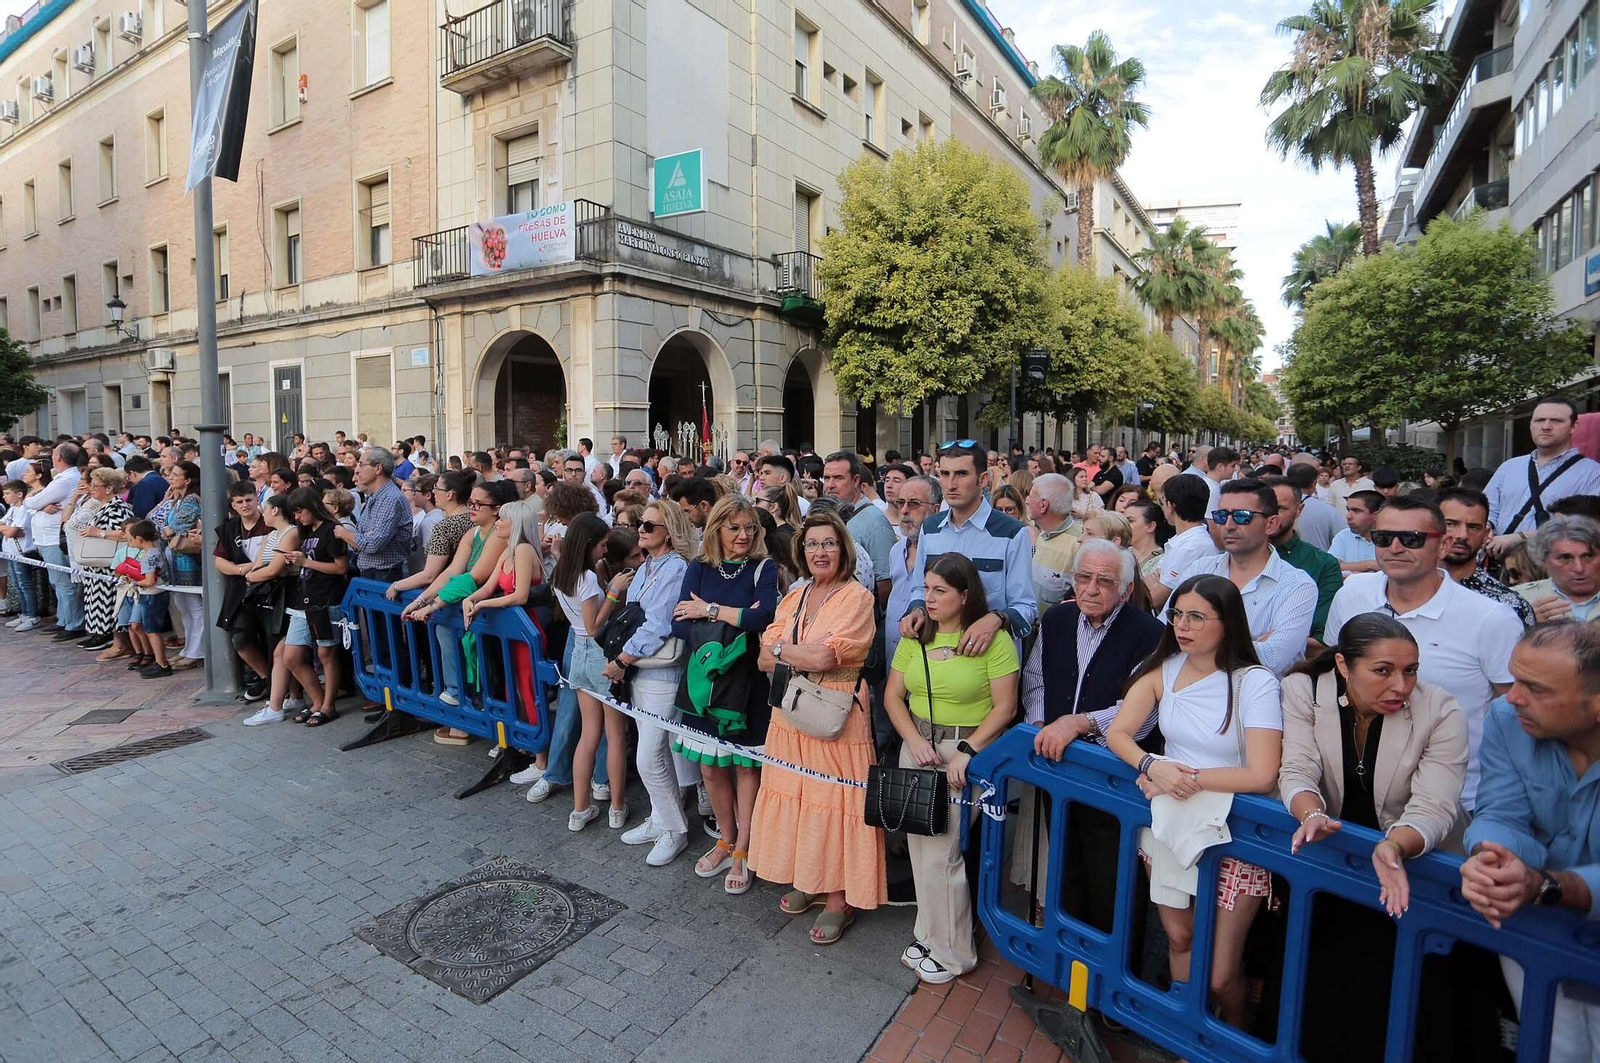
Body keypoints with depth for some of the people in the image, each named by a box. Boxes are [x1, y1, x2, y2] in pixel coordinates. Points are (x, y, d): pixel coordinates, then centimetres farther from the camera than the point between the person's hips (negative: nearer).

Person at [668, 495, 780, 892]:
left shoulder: (764, 569, -5)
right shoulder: (699, 569, 4)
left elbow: (763, 617, -23)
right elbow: (679, 625, -7)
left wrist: (709, 610, -14)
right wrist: (735, 619, -16)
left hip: (748, 684, -3)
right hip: (706, 681, 3)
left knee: (747, 767, 8)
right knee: (710, 769, 13)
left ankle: (742, 852, 23)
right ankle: (726, 841, 34)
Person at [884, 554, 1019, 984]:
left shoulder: (994, 639, -10)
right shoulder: (915, 637, 6)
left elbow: (1005, 707, -11)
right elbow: (893, 696, 5)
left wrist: (966, 751, -17)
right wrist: (915, 741, -9)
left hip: (969, 749, -5)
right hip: (917, 747, 5)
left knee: (943, 851, -3)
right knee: (920, 846, 11)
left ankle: (950, 949, 18)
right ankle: (930, 931, 31)